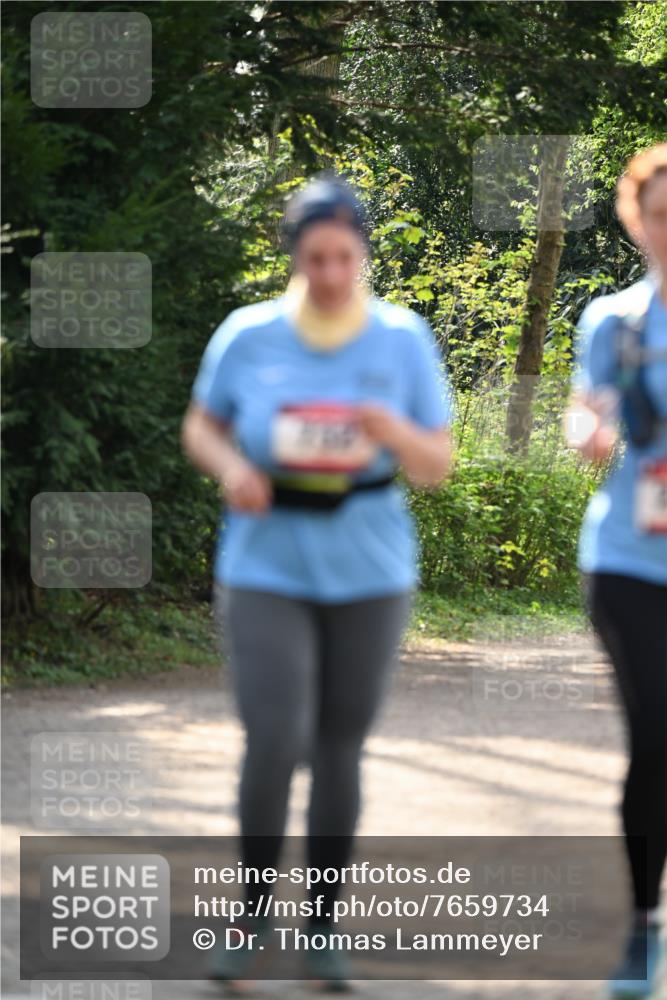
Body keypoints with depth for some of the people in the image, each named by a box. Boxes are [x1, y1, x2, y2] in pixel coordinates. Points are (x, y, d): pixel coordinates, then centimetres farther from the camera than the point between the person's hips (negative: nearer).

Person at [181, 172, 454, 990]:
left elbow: (437, 466, 2)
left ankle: (324, 928, 20)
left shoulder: (403, 339, -1)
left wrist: (391, 430, -19)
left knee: (339, 747, 6)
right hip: (266, 570, -1)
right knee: (274, 743, -13)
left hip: (369, 575, 1)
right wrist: (230, 468, -12)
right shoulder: (247, 336, -3)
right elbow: (200, 427, 10)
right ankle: (252, 912, 8)